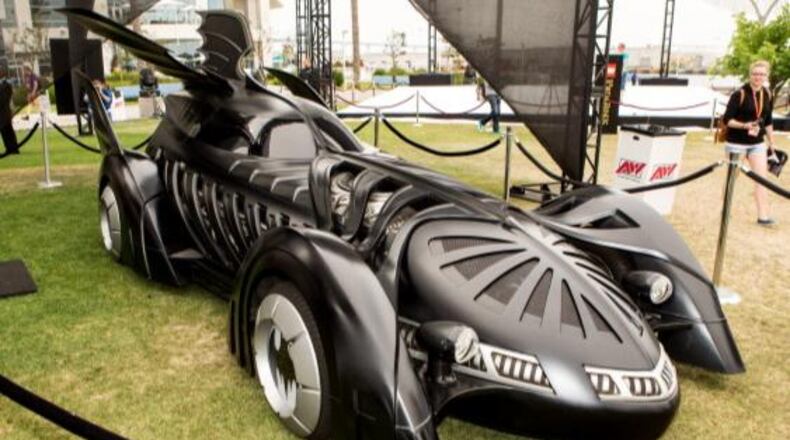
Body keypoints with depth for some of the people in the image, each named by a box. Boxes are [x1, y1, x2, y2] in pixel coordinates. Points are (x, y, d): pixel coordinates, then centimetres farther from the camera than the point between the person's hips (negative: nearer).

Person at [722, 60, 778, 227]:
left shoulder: (768, 96, 4)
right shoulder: (739, 94, -13)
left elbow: (768, 122, 13)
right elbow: (727, 120, -14)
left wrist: (772, 144, 15)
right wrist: (745, 125, -29)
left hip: (757, 143, 5)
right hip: (736, 142, -5)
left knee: (762, 177, -2)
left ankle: (763, 215, 0)